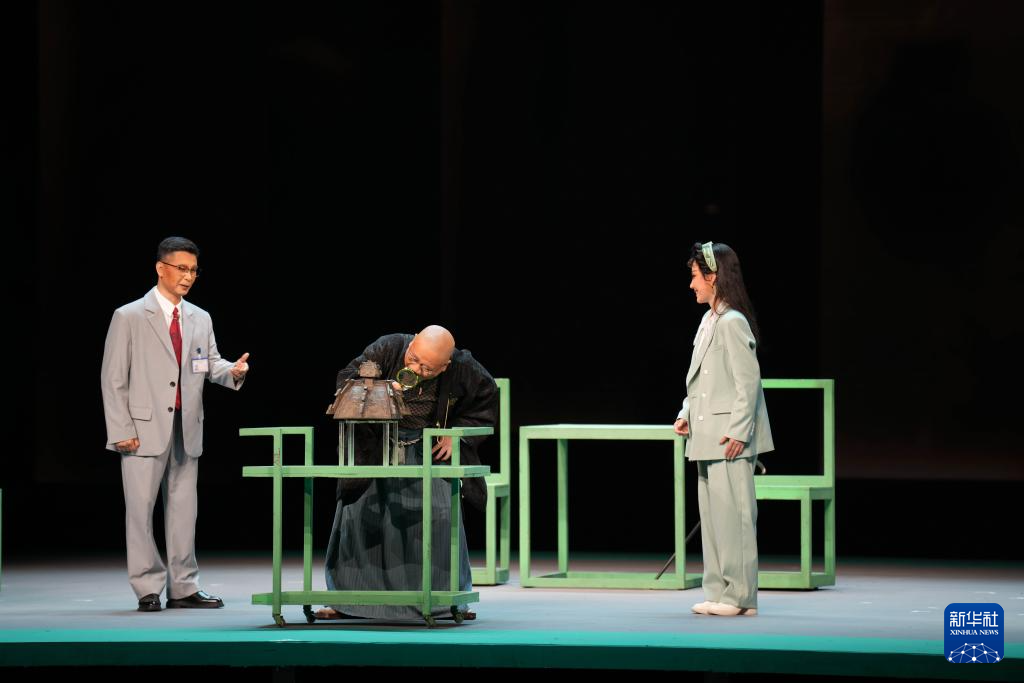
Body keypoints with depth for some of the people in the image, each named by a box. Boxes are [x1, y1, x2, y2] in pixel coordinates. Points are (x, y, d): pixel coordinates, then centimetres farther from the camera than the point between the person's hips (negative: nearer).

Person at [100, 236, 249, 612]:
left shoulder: (200, 319, 12)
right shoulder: (129, 317, -3)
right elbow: (113, 379, -5)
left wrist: (232, 371, -13)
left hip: (187, 430, 5)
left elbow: (211, 365, 11)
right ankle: (148, 590, 4)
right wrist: (121, 431, -11)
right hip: (145, 430, -5)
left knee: (184, 510, 8)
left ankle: (183, 588, 14)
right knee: (141, 510, -3)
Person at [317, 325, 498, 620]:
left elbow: (486, 401, 0)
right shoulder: (388, 349, -20)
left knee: (441, 515, -9)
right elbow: (348, 378, -17)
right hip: (375, 449, 0)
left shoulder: (462, 369, -17)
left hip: (428, 450, 0)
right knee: (357, 513, -5)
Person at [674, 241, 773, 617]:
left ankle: (740, 595, -4)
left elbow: (748, 381, -17)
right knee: (712, 513, 11)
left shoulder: (733, 322, -14)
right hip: (707, 437, 10)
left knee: (732, 513, -7)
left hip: (730, 438, -10)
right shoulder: (708, 321, 14)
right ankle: (718, 592, 15)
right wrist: (686, 414, 10)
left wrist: (738, 431, -19)